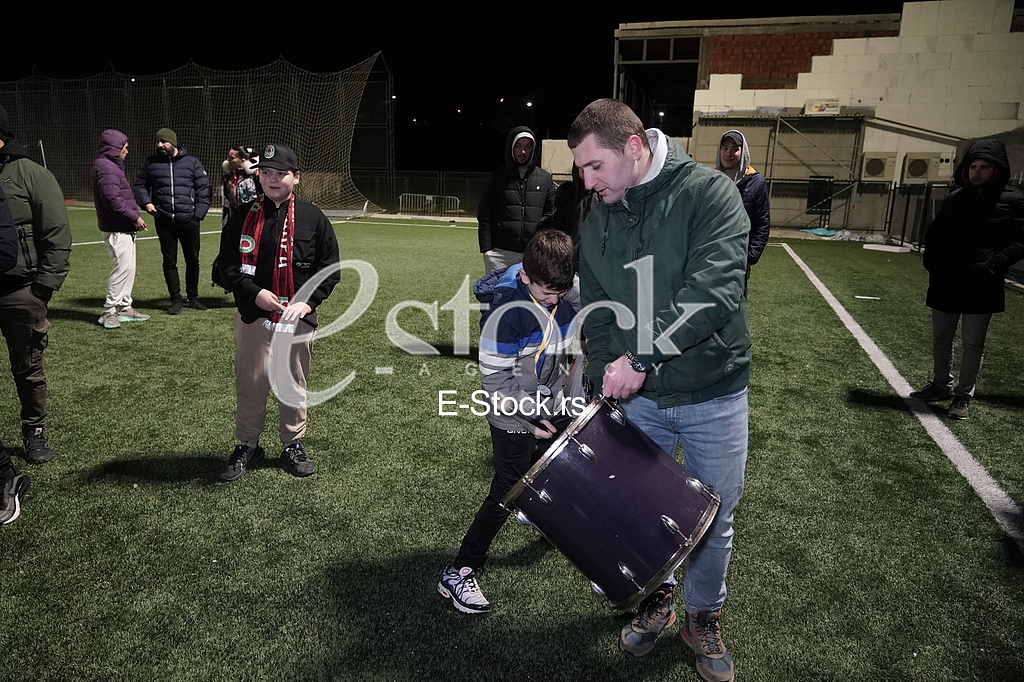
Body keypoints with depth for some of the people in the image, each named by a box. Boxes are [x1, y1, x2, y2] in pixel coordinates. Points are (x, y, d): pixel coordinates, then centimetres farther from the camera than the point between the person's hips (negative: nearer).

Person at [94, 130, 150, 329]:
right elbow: (112, 198, -22)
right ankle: (109, 311, -4)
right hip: (116, 229, -11)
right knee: (123, 267, -11)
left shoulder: (112, 166, 20)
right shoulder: (106, 167, -13)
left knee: (128, 268, 13)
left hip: (124, 228, 11)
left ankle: (125, 307, 21)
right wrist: (134, 217, -16)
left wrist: (133, 217, 10)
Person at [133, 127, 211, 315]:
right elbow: (139, 185, 17)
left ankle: (193, 297, 22)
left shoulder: (192, 162, 5)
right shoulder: (151, 163, 10)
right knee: (169, 261, 5)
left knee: (193, 260, 7)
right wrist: (146, 202, -3)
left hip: (189, 220, -1)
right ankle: (176, 300, 14)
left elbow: (203, 190, 4)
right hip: (164, 222, 1)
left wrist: (198, 214, -4)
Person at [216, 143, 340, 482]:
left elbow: (330, 267, 2)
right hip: (253, 315, 1)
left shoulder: (313, 218, 1)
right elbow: (226, 264, 3)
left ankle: (293, 445, 26)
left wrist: (308, 301, -11)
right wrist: (254, 292, -13)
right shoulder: (244, 216, 4)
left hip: (298, 317, 0)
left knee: (295, 384, 10)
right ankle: (247, 446, 24)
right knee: (249, 383, 7)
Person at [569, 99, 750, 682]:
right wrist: (605, 382, -2)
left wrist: (641, 356, -30)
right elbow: (598, 313, 8)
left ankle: (704, 618, 37)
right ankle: (656, 601, 42)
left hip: (712, 397, -3)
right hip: (636, 396, 4)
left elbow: (715, 290, -27)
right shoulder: (598, 224, 3)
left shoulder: (709, 193, -14)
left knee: (713, 519, 11)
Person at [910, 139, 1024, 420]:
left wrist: (994, 264, -18)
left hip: (981, 288, -4)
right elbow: (933, 234, 19)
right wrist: (931, 261, 4)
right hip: (945, 284, 5)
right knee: (941, 339, 14)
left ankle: (964, 396, 12)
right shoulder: (954, 198, 9)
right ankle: (941, 386, 30)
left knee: (973, 344, 2)